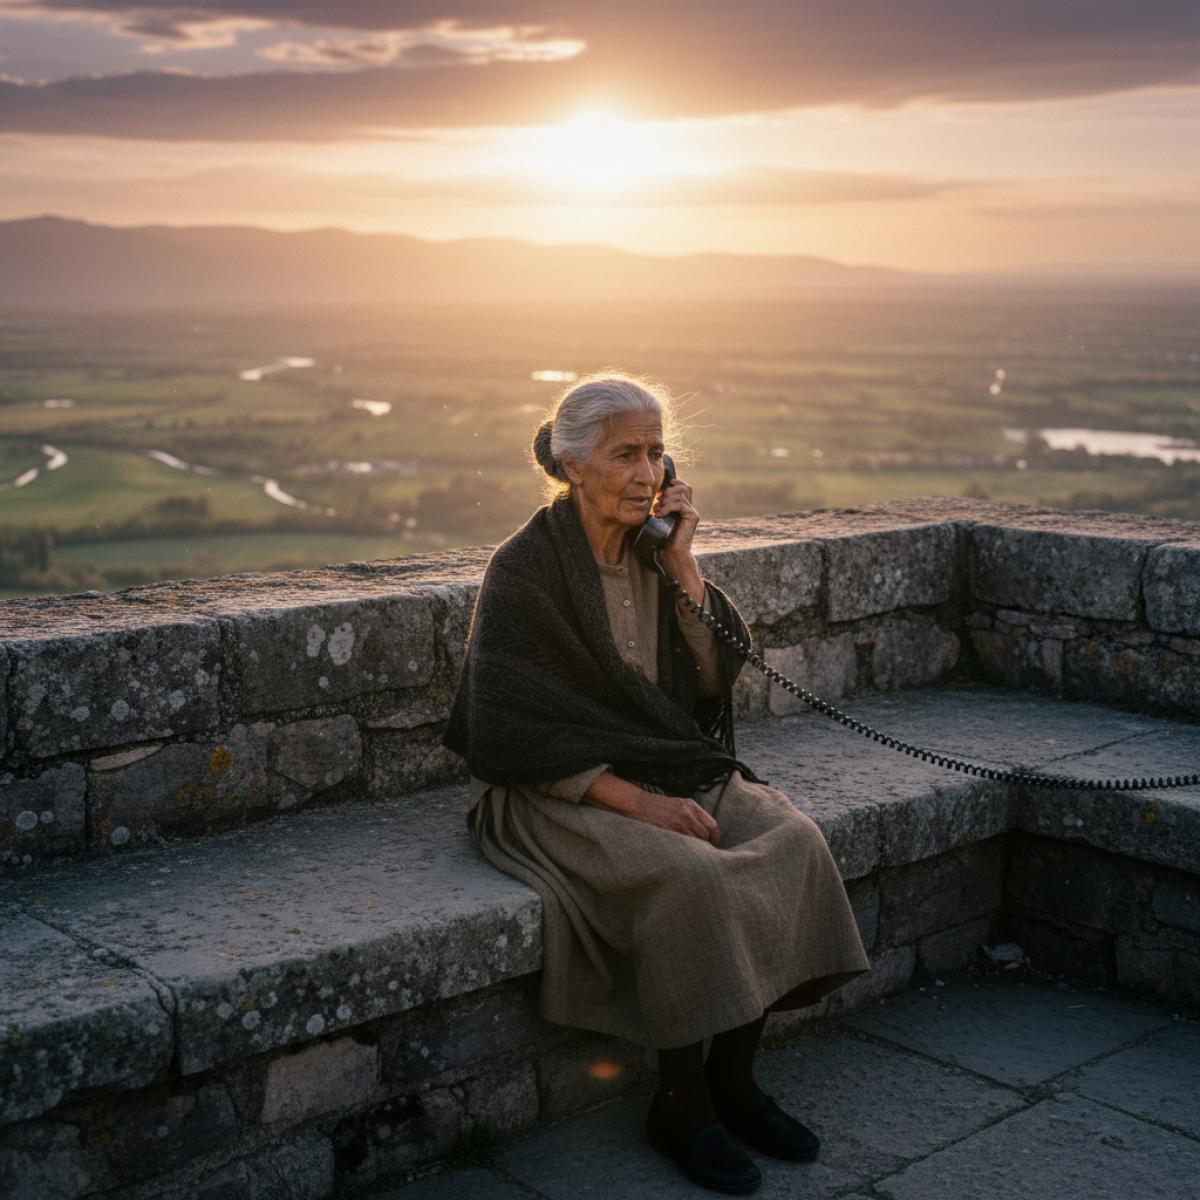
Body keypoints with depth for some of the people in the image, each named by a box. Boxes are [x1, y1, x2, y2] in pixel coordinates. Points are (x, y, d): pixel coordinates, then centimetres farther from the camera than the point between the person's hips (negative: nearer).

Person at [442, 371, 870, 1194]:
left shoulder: (653, 550, 7)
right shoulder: (527, 568, -12)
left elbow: (715, 676, 1)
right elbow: (515, 735, -16)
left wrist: (682, 563, -9)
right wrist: (636, 801, -21)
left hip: (677, 769, 7)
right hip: (565, 792, -6)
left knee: (795, 841, -17)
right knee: (689, 876, -32)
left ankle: (733, 1076, -4)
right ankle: (681, 1105, -12)